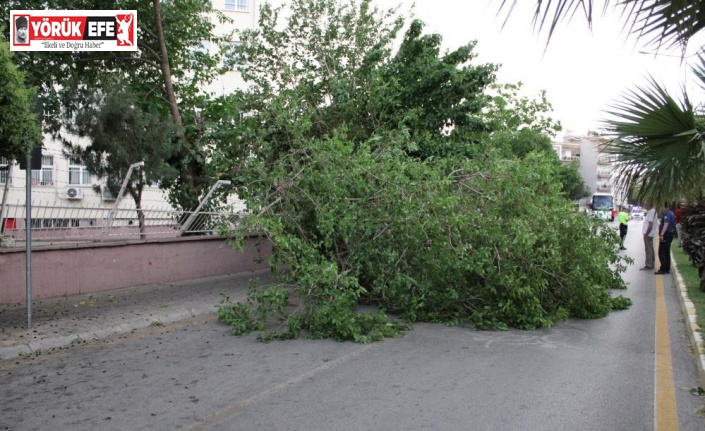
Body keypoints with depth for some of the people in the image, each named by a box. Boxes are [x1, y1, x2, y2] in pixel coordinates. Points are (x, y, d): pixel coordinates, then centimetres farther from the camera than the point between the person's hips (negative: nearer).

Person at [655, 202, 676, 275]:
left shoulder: (667, 214, -17)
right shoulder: (671, 213, 16)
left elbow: (666, 224, -27)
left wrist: (661, 234, -33)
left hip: (666, 235, -10)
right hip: (670, 234, 10)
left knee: (662, 253, -8)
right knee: (666, 252, 14)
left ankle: (663, 269, -10)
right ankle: (667, 269, 18)